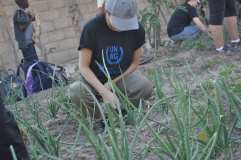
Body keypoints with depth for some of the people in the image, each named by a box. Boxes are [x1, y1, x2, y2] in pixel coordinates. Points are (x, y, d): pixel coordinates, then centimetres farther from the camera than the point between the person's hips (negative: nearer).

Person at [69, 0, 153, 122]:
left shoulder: (136, 29, -16)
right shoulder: (92, 28, -24)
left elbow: (135, 62, -4)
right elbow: (83, 67, -19)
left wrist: (113, 83, -16)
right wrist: (104, 92, -31)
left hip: (122, 76, 2)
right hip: (94, 79, -1)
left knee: (146, 87, -29)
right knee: (76, 92, -33)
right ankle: (102, 119, -5)